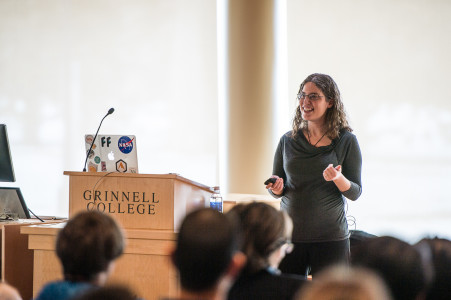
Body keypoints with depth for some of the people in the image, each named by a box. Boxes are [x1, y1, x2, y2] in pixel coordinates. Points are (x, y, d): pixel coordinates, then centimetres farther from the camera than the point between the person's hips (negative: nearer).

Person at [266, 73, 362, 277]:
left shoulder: (346, 141, 0)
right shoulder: (288, 141, 8)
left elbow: (355, 193, 1)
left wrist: (338, 178, -19)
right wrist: (276, 188, -8)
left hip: (331, 238, -2)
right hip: (289, 235, 2)